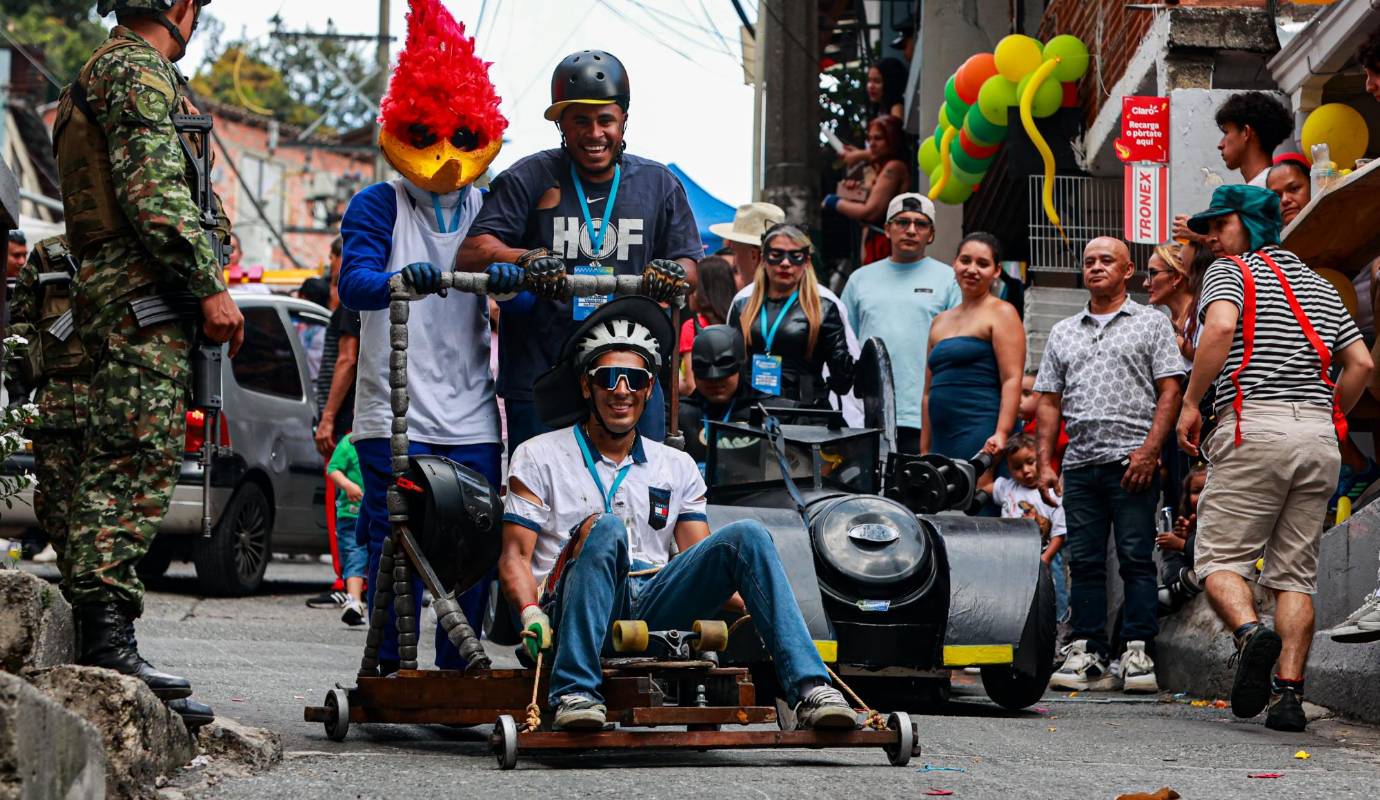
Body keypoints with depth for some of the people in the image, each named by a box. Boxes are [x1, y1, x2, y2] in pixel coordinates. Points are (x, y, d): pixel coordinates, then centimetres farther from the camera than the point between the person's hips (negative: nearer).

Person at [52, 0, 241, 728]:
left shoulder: (101, 75, 25)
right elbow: (155, 194, -18)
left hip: (112, 296, 10)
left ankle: (106, 643, 10)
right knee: (134, 472, -14)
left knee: (117, 475, 9)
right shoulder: (139, 74, -8)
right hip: (143, 296, -10)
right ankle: (107, 640, -19)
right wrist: (211, 287, -18)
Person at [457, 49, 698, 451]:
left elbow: (688, 263, 11)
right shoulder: (529, 179, 2)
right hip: (538, 373, -2)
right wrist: (527, 259, -26)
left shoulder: (659, 185, 12)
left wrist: (673, 273, -14)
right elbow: (472, 252, -5)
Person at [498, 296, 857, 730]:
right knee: (604, 527, -34)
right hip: (574, 615, -3)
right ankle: (574, 692, -41)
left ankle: (809, 687, -30)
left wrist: (753, 604, -4)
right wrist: (531, 613, -16)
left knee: (746, 535, -17)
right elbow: (515, 555, 3)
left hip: (652, 608, 4)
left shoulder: (676, 468, 21)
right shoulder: (538, 458, 11)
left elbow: (700, 560, 14)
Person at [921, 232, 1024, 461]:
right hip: (942, 439, 7)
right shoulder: (940, 322, 22)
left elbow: (1012, 380, -9)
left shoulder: (1001, 313, 1)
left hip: (982, 440, -6)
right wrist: (924, 451, 17)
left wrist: (1002, 434, -21)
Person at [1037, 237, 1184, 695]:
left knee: (1136, 559, -7)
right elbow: (1049, 402, 18)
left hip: (1131, 462, -4)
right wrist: (1045, 463, 7)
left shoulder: (1151, 323, 7)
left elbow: (1169, 391, -1)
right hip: (1080, 464, 5)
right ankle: (1088, 655, 5)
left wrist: (1148, 450, -12)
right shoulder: (1063, 333, 20)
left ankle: (1139, 655, -7)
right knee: (1084, 562, 3)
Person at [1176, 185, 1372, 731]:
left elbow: (1221, 326, -17)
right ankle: (1289, 692, -5)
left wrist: (1190, 404, -11)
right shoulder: (1317, 284, 22)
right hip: (1319, 433, 5)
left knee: (1219, 558, -2)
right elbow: (1361, 364, 16)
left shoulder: (1230, 271, 5)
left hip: (1254, 426, -5)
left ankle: (1250, 632, -31)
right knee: (1295, 572, 6)